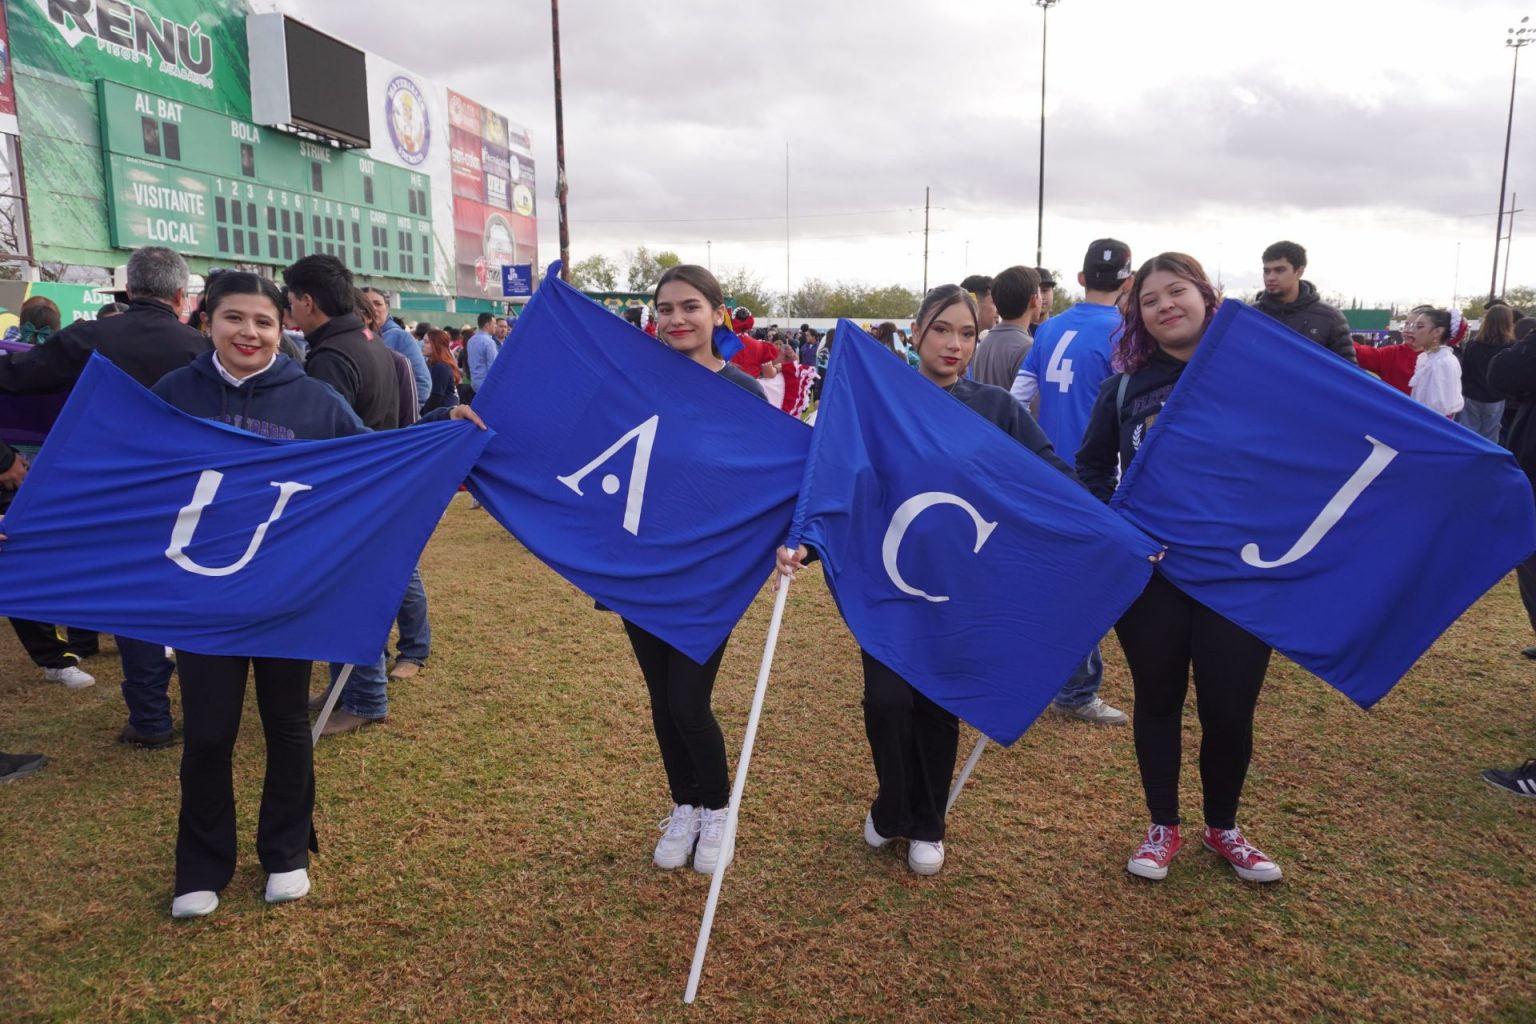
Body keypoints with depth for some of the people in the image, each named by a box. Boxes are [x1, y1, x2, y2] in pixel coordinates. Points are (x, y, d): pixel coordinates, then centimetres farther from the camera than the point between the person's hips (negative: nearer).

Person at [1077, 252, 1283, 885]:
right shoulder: (1127, 386, 3)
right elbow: (1092, 467, 10)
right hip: (1149, 572, 1)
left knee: (1230, 707, 5)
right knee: (1157, 699, 11)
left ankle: (1223, 828, 30)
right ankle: (1163, 827, 30)